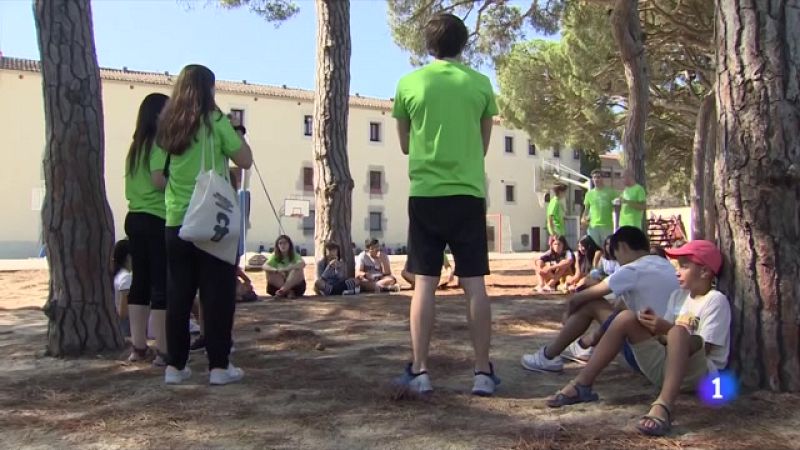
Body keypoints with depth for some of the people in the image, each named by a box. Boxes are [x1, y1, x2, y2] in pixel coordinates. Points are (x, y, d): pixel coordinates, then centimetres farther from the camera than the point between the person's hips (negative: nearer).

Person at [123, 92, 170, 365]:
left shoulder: (137, 145, 17)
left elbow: (132, 186, 19)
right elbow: (159, 179, -20)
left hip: (135, 218, 9)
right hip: (157, 220, -9)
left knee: (140, 282, 11)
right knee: (162, 285, -5)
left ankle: (138, 347, 16)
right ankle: (163, 351, -3)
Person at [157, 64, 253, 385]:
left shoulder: (169, 126, 9)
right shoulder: (215, 121, -5)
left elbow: (161, 176, 18)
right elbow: (246, 161, -3)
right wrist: (235, 133, 12)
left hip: (176, 222, 5)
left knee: (178, 295, 9)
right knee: (218, 293, 1)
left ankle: (175, 365, 14)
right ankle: (219, 365, 4)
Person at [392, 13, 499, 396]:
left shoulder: (408, 84, 3)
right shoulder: (480, 84, 5)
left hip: (425, 195, 0)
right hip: (468, 193, 1)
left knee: (425, 284, 4)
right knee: (474, 285, 4)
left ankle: (419, 371, 5)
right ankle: (483, 372, 8)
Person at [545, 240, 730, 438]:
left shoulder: (716, 300, -6)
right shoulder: (678, 295, 16)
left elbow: (704, 347, -16)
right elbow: (666, 339, 11)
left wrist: (666, 328, -25)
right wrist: (656, 327, -10)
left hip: (701, 373, -7)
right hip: (665, 368, 7)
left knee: (678, 332, -36)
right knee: (627, 318, -8)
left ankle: (663, 407, -55)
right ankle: (582, 385, -16)